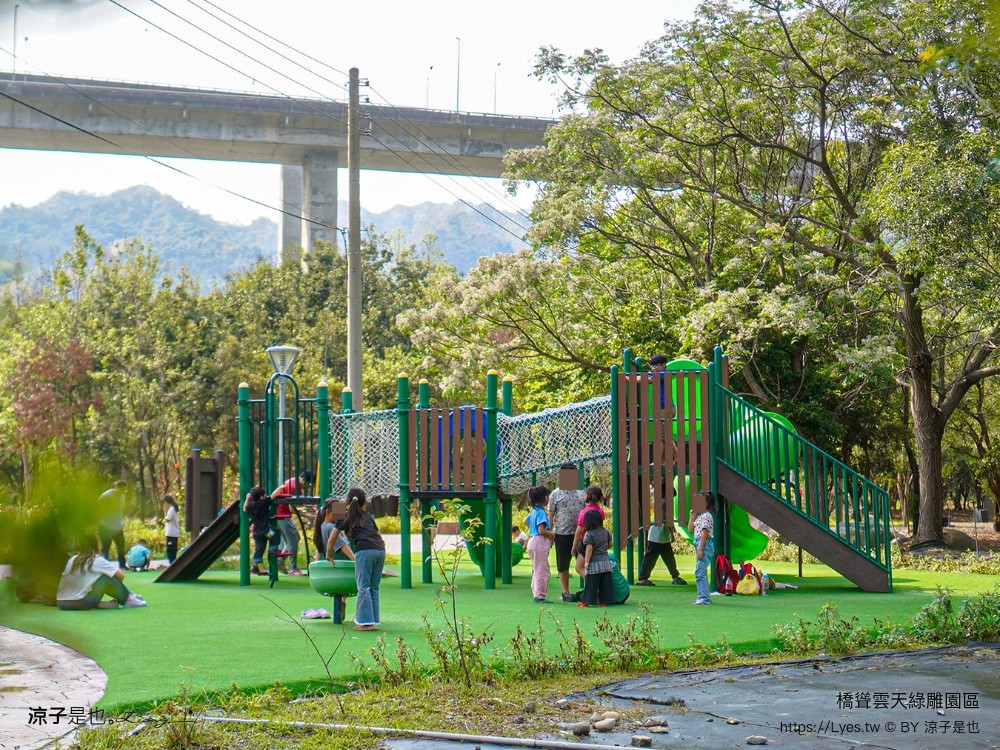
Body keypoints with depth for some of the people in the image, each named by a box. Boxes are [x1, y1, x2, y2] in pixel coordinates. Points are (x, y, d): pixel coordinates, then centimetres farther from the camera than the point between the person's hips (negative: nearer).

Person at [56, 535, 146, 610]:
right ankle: (129, 599, 21)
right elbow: (121, 575, 4)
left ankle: (98, 604, 13)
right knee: (108, 579, 8)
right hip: (80, 604, -5)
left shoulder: (72, 559, 11)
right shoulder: (97, 560, -1)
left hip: (61, 603, 5)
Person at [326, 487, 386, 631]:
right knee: (374, 588, 10)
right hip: (380, 549, 5)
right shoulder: (369, 516, 27)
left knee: (363, 587, -5)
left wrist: (329, 556, 33)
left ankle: (366, 622, -11)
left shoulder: (345, 516, 16)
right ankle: (374, 620, 9)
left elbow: (331, 540, 18)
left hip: (364, 550, -5)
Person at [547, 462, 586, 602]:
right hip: (562, 534, -2)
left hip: (580, 533, 2)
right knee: (563, 566, 6)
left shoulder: (581, 493, 11)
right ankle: (565, 592, 17)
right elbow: (550, 516, 2)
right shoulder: (556, 494, 2)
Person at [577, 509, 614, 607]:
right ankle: (604, 601, 12)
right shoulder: (605, 532, 4)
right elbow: (610, 544, 14)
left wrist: (586, 562, -14)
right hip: (606, 562, 5)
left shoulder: (589, 534, -14)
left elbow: (589, 549, -18)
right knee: (605, 584, 10)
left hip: (594, 563, -5)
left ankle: (585, 602, 6)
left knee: (590, 584, 1)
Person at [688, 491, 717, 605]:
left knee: (700, 572, -14)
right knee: (702, 573, 14)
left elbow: (704, 533, -18)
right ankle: (705, 597, 19)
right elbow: (690, 529, 17)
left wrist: (700, 550, -22)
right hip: (699, 545, 11)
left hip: (705, 545, -11)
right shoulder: (699, 516, 17)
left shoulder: (706, 516, -12)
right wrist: (692, 516, 12)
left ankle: (704, 598, -15)